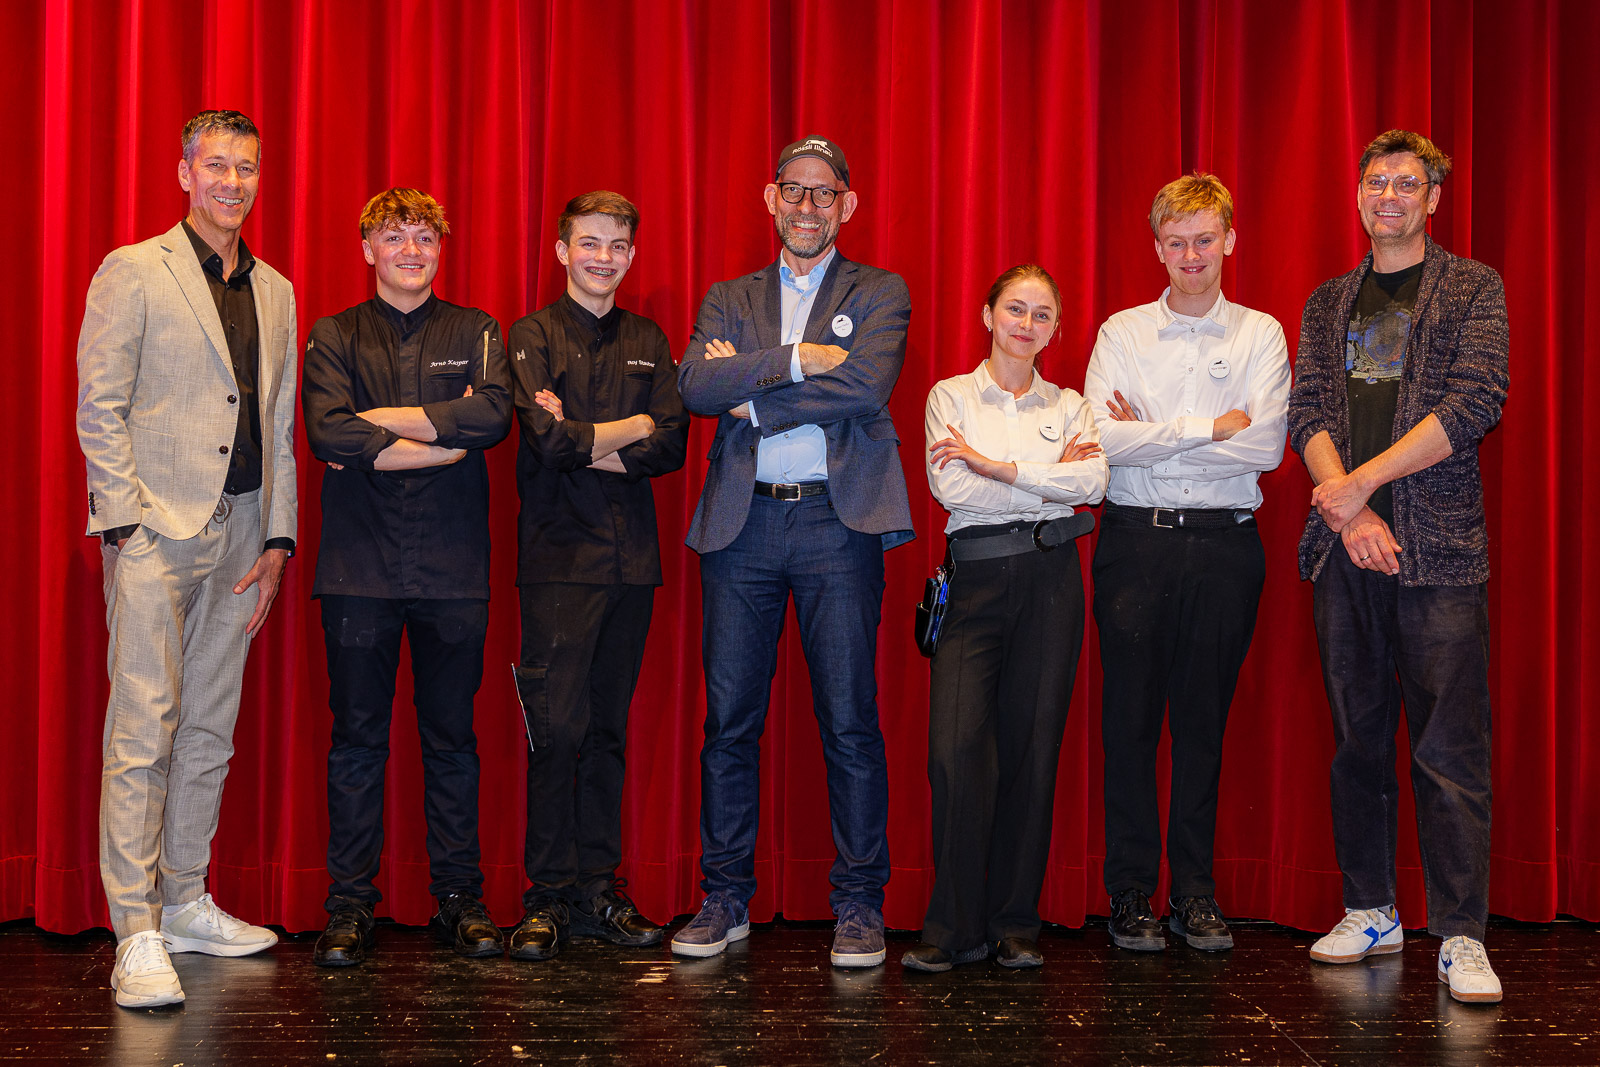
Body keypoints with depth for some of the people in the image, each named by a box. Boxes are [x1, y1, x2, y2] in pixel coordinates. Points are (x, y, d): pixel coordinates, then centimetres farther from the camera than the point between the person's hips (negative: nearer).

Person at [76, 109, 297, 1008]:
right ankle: (137, 936, -4)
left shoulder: (276, 292, 16)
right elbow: (99, 410, -4)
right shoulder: (133, 273, 0)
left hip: (240, 532, 6)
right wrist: (126, 523, -12)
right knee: (143, 731, -7)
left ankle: (185, 902, 20)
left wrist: (278, 538, 9)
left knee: (210, 731, 10)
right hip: (156, 529, -5)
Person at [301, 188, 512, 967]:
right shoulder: (335, 337, 7)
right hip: (360, 566, 0)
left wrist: (380, 421, -10)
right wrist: (444, 438, -11)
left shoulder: (474, 333, 10)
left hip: (452, 566, 1)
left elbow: (493, 414, -10)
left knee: (451, 736, 6)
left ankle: (459, 899, 16)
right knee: (357, 736, 3)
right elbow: (326, 434, -10)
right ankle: (350, 904, 12)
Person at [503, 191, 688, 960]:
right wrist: (629, 428, -2)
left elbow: (673, 445, 3)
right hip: (561, 555, -4)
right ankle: (548, 897, 2)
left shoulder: (648, 342, 16)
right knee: (557, 726, -7)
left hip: (631, 555, 4)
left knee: (609, 727, 7)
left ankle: (599, 890, 13)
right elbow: (549, 439, -13)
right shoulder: (533, 335, 3)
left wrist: (586, 446, -8)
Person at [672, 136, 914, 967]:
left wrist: (752, 393, -6)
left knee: (850, 721, -1)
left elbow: (868, 385, -11)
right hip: (741, 525, 3)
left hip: (837, 524, -2)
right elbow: (698, 387, -3)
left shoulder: (879, 294, 9)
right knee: (729, 719, 5)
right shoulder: (728, 299, 16)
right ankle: (725, 899, 16)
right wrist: (800, 358, -11)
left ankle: (859, 906, 10)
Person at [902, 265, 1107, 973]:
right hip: (976, 576, -2)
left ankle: (1014, 923, 11)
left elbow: (1093, 483, -5)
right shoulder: (951, 396, 9)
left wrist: (997, 466, -10)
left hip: (1050, 577, 2)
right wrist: (1050, 482, -5)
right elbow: (949, 487, -7)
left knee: (1033, 746, 1)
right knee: (956, 746, -12)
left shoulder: (1068, 405, 14)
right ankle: (954, 925, -1)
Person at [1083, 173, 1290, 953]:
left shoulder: (1261, 335, 6)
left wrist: (1150, 437, -7)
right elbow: (1102, 437, -7)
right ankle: (1131, 892, 11)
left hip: (1223, 544, 0)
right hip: (1135, 540, 0)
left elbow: (1266, 448, -7)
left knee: (1204, 719, 7)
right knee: (1131, 718, 1)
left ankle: (1195, 891, 16)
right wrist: (1210, 429, -9)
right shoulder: (1121, 333, 6)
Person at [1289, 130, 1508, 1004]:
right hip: (1344, 547, 4)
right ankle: (1370, 914, 18)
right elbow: (1307, 414, 6)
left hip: (1438, 546, -4)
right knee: (1358, 738, 9)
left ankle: (1461, 936, -2)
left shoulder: (1474, 290, 5)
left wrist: (1359, 482, -12)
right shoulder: (1328, 304, 17)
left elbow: (1473, 406, -8)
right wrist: (1349, 509, -10)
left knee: (1450, 748, -6)